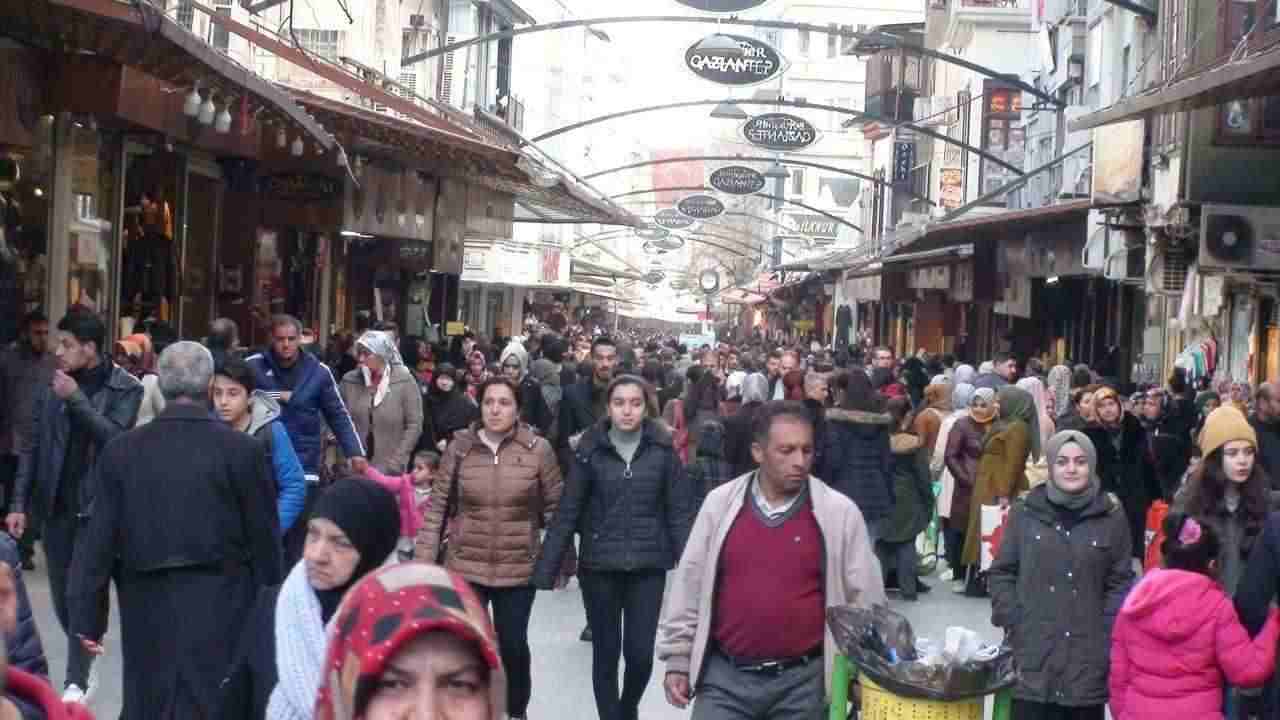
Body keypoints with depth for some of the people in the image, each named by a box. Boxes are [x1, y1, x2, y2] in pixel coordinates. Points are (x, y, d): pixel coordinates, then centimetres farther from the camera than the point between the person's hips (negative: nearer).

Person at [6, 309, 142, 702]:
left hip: (95, 508, -4)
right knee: (62, 597, 11)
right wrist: (19, 503, 3)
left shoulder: (125, 389, -5)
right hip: (55, 506, 4)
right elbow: (32, 448, 7)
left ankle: (76, 683, 0)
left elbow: (114, 437, -18)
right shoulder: (52, 386, 5)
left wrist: (76, 399, -19)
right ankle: (82, 673, 26)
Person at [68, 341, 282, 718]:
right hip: (220, 608, -2)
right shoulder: (243, 450, -6)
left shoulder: (120, 451, 0)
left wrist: (87, 616, 4)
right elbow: (264, 539, -2)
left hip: (146, 604, 2)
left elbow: (98, 539, 0)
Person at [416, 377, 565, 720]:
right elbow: (438, 507, 0)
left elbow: (556, 509, 0)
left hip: (518, 569, 0)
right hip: (464, 567, 1)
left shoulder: (538, 449, -7)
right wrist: (424, 559, -3)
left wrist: (562, 561, 2)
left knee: (513, 644, 10)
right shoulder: (460, 447, -4)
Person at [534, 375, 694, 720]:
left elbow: (680, 512, -1)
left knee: (640, 653, 0)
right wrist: (546, 568, -6)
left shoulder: (662, 450, -1)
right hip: (599, 566, 0)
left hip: (648, 566, 0)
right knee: (605, 653, 7)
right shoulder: (590, 449, -3)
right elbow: (568, 512, -2)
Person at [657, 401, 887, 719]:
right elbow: (689, 587, 7)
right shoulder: (720, 504, 0)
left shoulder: (839, 512, -4)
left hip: (803, 680, -1)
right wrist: (678, 661, 6)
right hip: (725, 675, 1)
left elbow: (864, 599, 1)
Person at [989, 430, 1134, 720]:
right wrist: (1011, 622, -4)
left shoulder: (1111, 516, 4)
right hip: (1033, 651, 0)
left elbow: (1120, 581, 5)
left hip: (1087, 654, 0)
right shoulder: (1025, 512, 3)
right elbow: (1001, 573, 7)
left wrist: (1108, 630, -6)